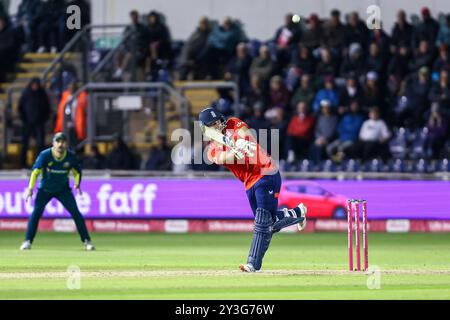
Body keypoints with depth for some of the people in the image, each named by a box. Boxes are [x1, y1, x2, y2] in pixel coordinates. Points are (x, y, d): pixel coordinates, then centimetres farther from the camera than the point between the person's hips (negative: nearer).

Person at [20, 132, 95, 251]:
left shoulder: (71, 156, -15)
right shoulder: (45, 155, -21)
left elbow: (77, 172, 2)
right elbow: (36, 171, -24)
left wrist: (77, 184, -13)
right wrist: (30, 188, -34)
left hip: (63, 190, 1)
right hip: (45, 190, -1)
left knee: (76, 213, -8)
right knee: (36, 212, -16)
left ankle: (86, 241, 1)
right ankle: (28, 241, -8)